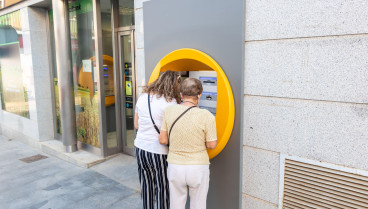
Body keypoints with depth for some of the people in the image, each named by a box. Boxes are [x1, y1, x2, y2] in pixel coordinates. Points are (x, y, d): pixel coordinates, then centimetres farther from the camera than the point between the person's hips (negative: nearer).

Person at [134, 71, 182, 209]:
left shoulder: (143, 97, 4)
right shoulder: (170, 102, -16)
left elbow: (136, 125, 12)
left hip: (140, 147, 7)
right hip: (158, 151, -6)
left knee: (146, 186, 22)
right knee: (162, 189, 11)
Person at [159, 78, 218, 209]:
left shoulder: (169, 111, -8)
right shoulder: (206, 116, -16)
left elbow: (163, 140, -3)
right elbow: (212, 145, -8)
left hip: (175, 167, 2)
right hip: (198, 168, -2)